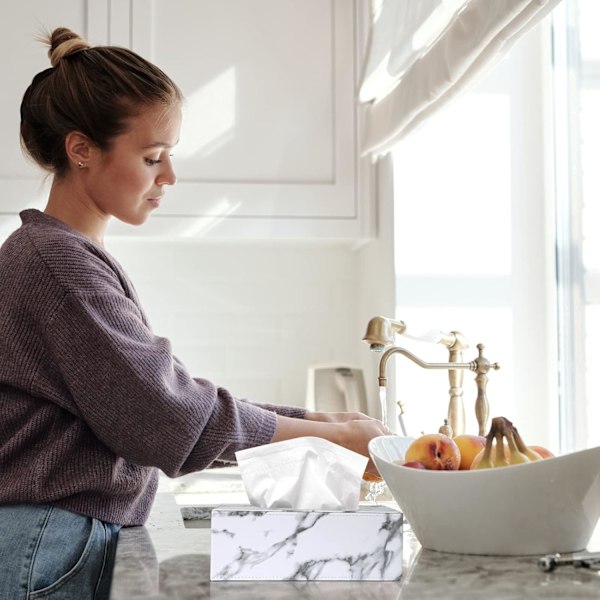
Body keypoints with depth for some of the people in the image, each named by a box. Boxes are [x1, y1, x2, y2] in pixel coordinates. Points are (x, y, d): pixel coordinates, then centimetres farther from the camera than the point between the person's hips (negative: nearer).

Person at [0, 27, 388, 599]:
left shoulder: (79, 257, 14)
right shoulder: (56, 260, -15)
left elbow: (168, 394, 10)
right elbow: (170, 414, -15)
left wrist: (319, 417, 4)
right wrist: (336, 433, -8)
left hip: (84, 541, 9)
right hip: (46, 553, -9)